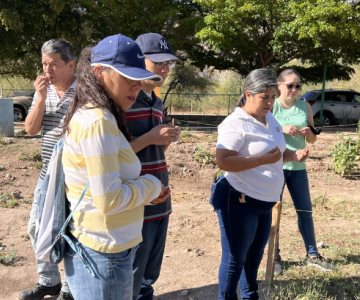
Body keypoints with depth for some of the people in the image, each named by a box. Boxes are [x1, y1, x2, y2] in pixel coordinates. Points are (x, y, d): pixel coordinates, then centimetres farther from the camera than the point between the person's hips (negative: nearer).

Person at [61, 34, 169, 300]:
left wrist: (147, 191, 3)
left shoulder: (89, 115, 8)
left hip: (104, 251, 9)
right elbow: (109, 200, -25)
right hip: (103, 256, -9)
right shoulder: (98, 121, -22)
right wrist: (151, 185, -9)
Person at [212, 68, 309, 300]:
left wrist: (294, 155, -1)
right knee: (235, 258, 4)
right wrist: (263, 160, -28)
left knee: (254, 256, 22)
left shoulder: (270, 119, 9)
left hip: (264, 201, 9)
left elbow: (278, 152, 21)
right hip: (239, 201, -9)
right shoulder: (236, 123, -19)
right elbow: (223, 161, -27)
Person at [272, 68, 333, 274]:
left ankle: (312, 255, 24)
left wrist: (309, 132, -13)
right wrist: (282, 130, -25)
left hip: (298, 167, 4)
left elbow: (312, 140, 9)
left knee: (305, 210, 10)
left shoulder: (305, 107, 4)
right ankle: (275, 256, 19)